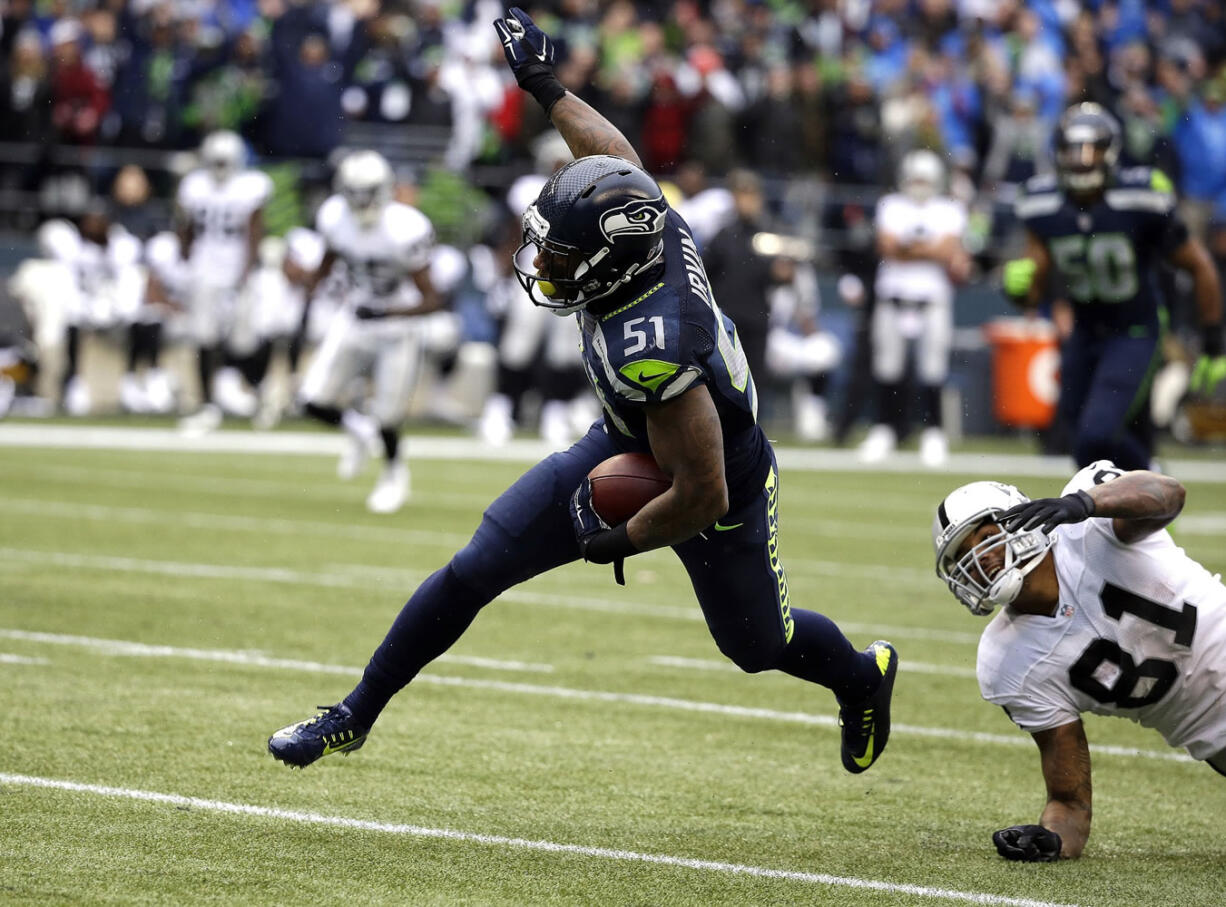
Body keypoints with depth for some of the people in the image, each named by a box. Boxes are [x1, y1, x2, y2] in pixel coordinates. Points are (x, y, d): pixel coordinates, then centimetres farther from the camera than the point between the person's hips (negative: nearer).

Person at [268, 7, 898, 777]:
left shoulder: (654, 352, -44)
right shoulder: (654, 227, -24)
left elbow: (702, 496, -35)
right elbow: (617, 157, 2)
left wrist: (617, 542, -19)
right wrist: (547, 88, 9)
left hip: (720, 492, -7)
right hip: (624, 450, 7)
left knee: (758, 644, 21)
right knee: (472, 573, 1)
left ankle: (863, 677, 55)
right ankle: (356, 717, 15)